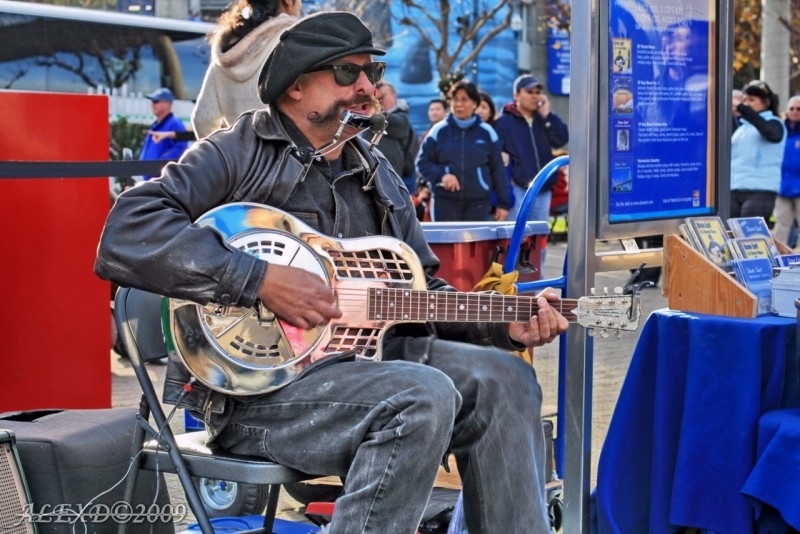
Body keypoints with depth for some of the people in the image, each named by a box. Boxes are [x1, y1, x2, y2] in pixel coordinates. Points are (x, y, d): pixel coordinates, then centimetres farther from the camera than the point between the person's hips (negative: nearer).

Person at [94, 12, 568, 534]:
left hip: (360, 354, 8)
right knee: (423, 398, -28)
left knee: (504, 379, -8)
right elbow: (126, 235, -21)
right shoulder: (237, 153, -7)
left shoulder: (376, 175, 18)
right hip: (250, 386, -7)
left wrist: (506, 324, 4)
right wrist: (261, 279, -27)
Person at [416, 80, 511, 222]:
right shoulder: (439, 131, 2)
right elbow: (422, 162, 5)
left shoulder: (487, 132, 3)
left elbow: (498, 169, 8)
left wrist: (503, 203, 7)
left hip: (478, 202, 0)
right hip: (445, 200, 0)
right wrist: (441, 174, -15)